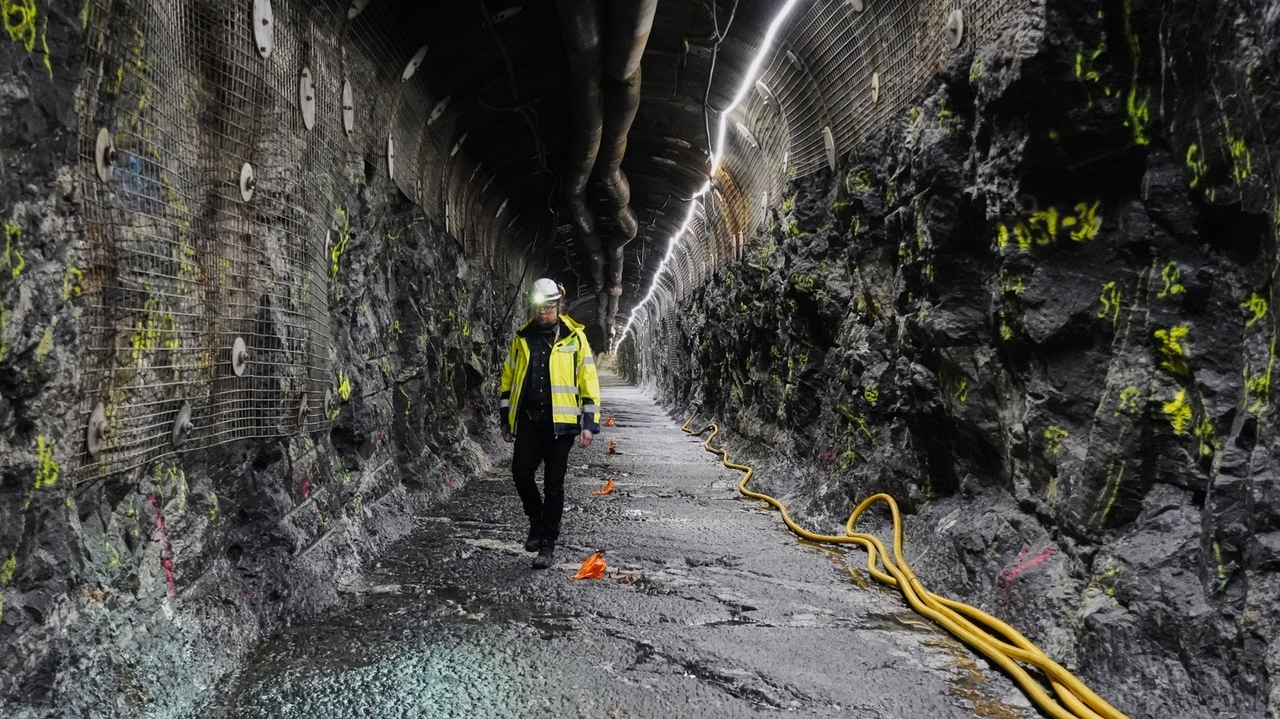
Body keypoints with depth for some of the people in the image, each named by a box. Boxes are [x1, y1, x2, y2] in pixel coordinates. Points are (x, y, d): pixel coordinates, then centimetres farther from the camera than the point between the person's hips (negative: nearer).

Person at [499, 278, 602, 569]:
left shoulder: (574, 337, -1)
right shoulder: (522, 338, 8)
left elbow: (588, 381, -2)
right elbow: (508, 379, 15)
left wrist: (589, 423, -7)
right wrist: (506, 419, 13)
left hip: (560, 421, -3)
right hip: (528, 419, 3)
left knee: (553, 484, 2)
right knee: (521, 472, -4)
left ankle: (548, 543, 13)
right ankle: (537, 521, 24)